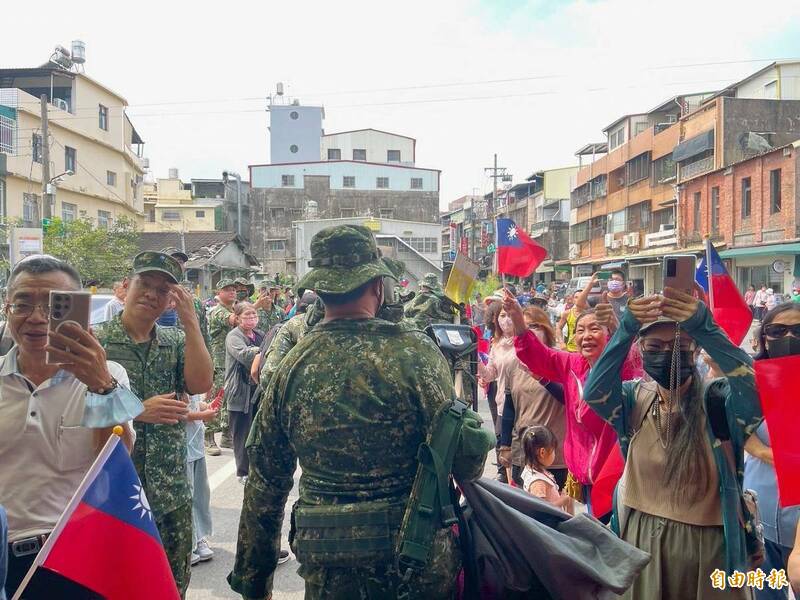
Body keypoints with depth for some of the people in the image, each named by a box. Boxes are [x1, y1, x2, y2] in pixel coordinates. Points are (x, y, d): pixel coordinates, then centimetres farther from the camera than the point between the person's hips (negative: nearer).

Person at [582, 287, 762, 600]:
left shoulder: (718, 400, -12)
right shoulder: (636, 399, -4)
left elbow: (758, 391, -33)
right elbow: (594, 392, -23)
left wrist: (704, 327, -45)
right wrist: (626, 331, -37)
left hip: (708, 544, -2)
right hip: (641, 540, 3)